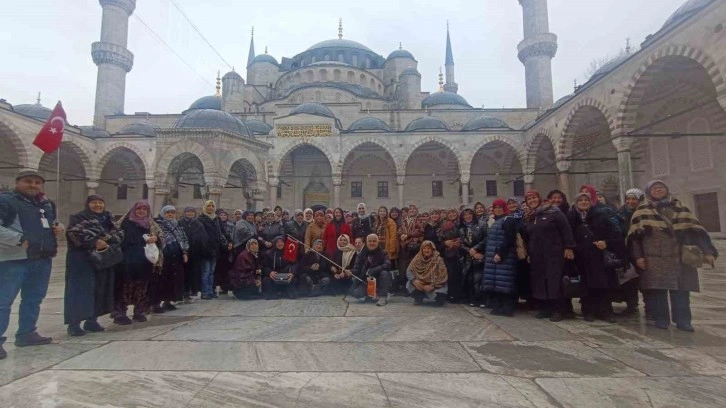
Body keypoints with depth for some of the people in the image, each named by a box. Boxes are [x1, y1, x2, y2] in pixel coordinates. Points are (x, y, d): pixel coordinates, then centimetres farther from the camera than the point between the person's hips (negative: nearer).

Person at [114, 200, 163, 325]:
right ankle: (119, 313, 2)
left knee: (142, 286, 8)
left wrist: (155, 238, -13)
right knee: (125, 286, -6)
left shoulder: (151, 224, 13)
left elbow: (161, 236, 9)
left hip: (144, 263, 3)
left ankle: (140, 311, 18)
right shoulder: (125, 222, 5)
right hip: (127, 262, -3)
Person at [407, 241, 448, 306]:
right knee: (410, 284, -23)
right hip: (420, 283, 2)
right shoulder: (417, 258, -8)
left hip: (435, 285, -1)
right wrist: (414, 280, -25)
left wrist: (432, 286, -28)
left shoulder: (438, 260, -15)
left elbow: (443, 277, -18)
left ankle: (439, 298, 12)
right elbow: (409, 271, -7)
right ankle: (418, 298, 7)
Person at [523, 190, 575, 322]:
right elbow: (526, 237, 20)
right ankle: (545, 308, 16)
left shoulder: (553, 211, -3)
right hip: (536, 255, 6)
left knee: (556, 281, -2)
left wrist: (568, 247, -13)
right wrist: (528, 253, 17)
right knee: (540, 281, 6)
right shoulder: (528, 218, 14)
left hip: (554, 253, -5)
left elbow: (566, 229, -8)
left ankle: (559, 310, 6)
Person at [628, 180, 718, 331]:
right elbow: (635, 235, 1)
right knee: (657, 289, 1)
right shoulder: (643, 211, 5)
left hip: (679, 256, 2)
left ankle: (682, 320, 11)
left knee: (681, 289, 2)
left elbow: (695, 230, 9)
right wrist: (638, 256, -6)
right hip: (654, 258, -2)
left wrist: (707, 251, 1)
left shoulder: (680, 208, 13)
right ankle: (661, 319, 11)